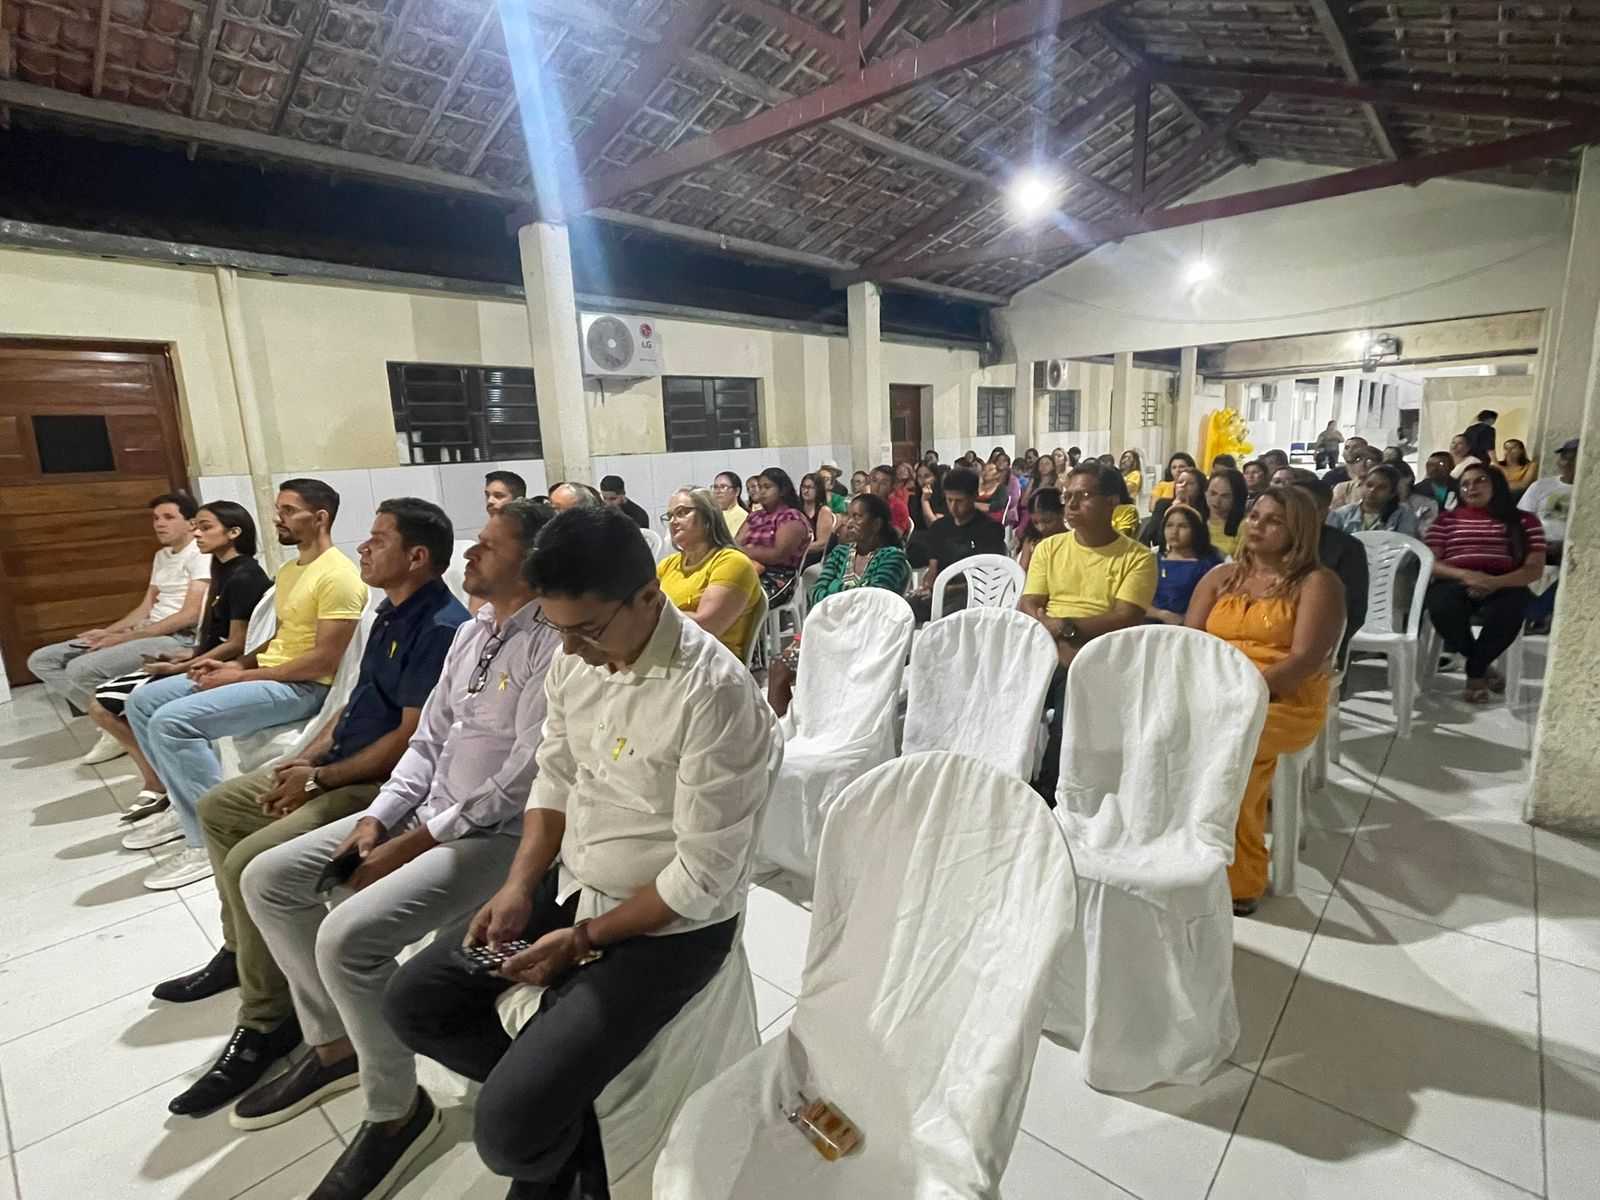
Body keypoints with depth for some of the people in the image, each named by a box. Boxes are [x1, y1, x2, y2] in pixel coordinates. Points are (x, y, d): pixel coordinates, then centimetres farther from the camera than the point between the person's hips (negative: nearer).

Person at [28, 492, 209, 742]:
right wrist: (108, 632, 2)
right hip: (147, 631, 10)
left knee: (83, 668, -27)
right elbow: (146, 608, 20)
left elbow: (190, 616, -19)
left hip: (179, 638, -10)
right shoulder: (162, 555, 20)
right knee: (42, 660, 5)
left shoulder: (201, 555, -11)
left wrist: (125, 638, -16)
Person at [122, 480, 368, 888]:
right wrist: (235, 663, 4)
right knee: (142, 701, 10)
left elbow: (324, 661, -23)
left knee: (172, 721, -23)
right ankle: (187, 805, 20)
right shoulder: (289, 570, 15)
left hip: (303, 687, -10)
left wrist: (241, 677, -17)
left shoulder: (337, 576, -18)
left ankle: (211, 837, -11)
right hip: (267, 672, 11)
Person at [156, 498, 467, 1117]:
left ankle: (265, 1022, -2)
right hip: (337, 765, 11)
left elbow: (412, 738, -25)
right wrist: (307, 757, 5)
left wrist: (319, 779, -16)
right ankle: (240, 950, 33)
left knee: (252, 861, -23)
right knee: (218, 806, 20)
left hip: (384, 784, -11)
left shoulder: (441, 627, -23)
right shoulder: (391, 613, 10)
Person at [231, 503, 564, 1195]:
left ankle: (397, 1111, 4)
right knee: (268, 878, 8)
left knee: (348, 937, -24)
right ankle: (335, 1046, 24)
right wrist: (376, 818, -1)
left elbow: (524, 778, -23)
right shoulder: (471, 632, 9)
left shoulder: (549, 646, -20)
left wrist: (413, 844, -17)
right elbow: (428, 739, 13)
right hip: (428, 812, 10)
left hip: (497, 833, -9)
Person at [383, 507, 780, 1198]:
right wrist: (519, 888, -7)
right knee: (414, 1002, 8)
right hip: (571, 884, 8)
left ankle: (554, 1143, 24)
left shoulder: (714, 695, -30)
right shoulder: (576, 660, -6)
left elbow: (704, 876, -24)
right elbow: (554, 780, 7)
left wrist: (585, 940, -15)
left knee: (508, 1128, -13)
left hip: (669, 926, -7)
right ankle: (552, 1101, 24)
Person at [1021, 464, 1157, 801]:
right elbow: (1028, 607, 6)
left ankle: (1047, 796, -11)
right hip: (1044, 655, 3)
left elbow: (1125, 619, -8)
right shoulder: (1049, 548, 15)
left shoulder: (1138, 557, 3)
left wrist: (1064, 626, -16)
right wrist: (1059, 643, -12)